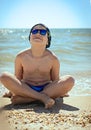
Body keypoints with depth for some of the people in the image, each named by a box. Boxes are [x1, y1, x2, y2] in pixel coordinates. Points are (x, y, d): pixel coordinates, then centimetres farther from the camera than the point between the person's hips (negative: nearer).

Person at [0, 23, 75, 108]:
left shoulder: (53, 58, -3)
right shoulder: (21, 57, -2)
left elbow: (56, 80, 5)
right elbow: (17, 79, 7)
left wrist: (61, 91, -6)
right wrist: (12, 91, 0)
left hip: (47, 89, 1)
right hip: (26, 89, 0)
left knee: (70, 80, -25)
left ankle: (24, 99, -29)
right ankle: (43, 97, -31)